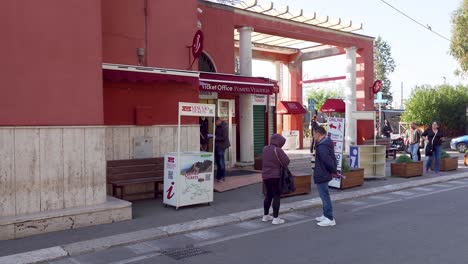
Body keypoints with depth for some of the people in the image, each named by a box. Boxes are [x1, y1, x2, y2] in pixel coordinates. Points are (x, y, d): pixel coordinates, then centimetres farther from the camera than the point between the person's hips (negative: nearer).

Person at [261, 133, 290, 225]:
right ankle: (275, 218, 1)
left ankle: (265, 215, 27)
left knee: (268, 195, 18)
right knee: (276, 196, 0)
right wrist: (281, 164, 4)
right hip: (275, 176, -7)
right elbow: (286, 161, -14)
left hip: (265, 175, 7)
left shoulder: (265, 149, 6)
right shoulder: (277, 150, -14)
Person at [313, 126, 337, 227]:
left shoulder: (322, 146, -23)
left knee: (324, 196, -4)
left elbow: (327, 160, -28)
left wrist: (333, 170, -14)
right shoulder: (328, 142, 10)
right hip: (325, 174, 11)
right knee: (324, 195, 19)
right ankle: (326, 215, 30)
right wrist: (333, 170, 10)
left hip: (321, 175, -11)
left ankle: (330, 219, 2)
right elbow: (332, 158, 16)